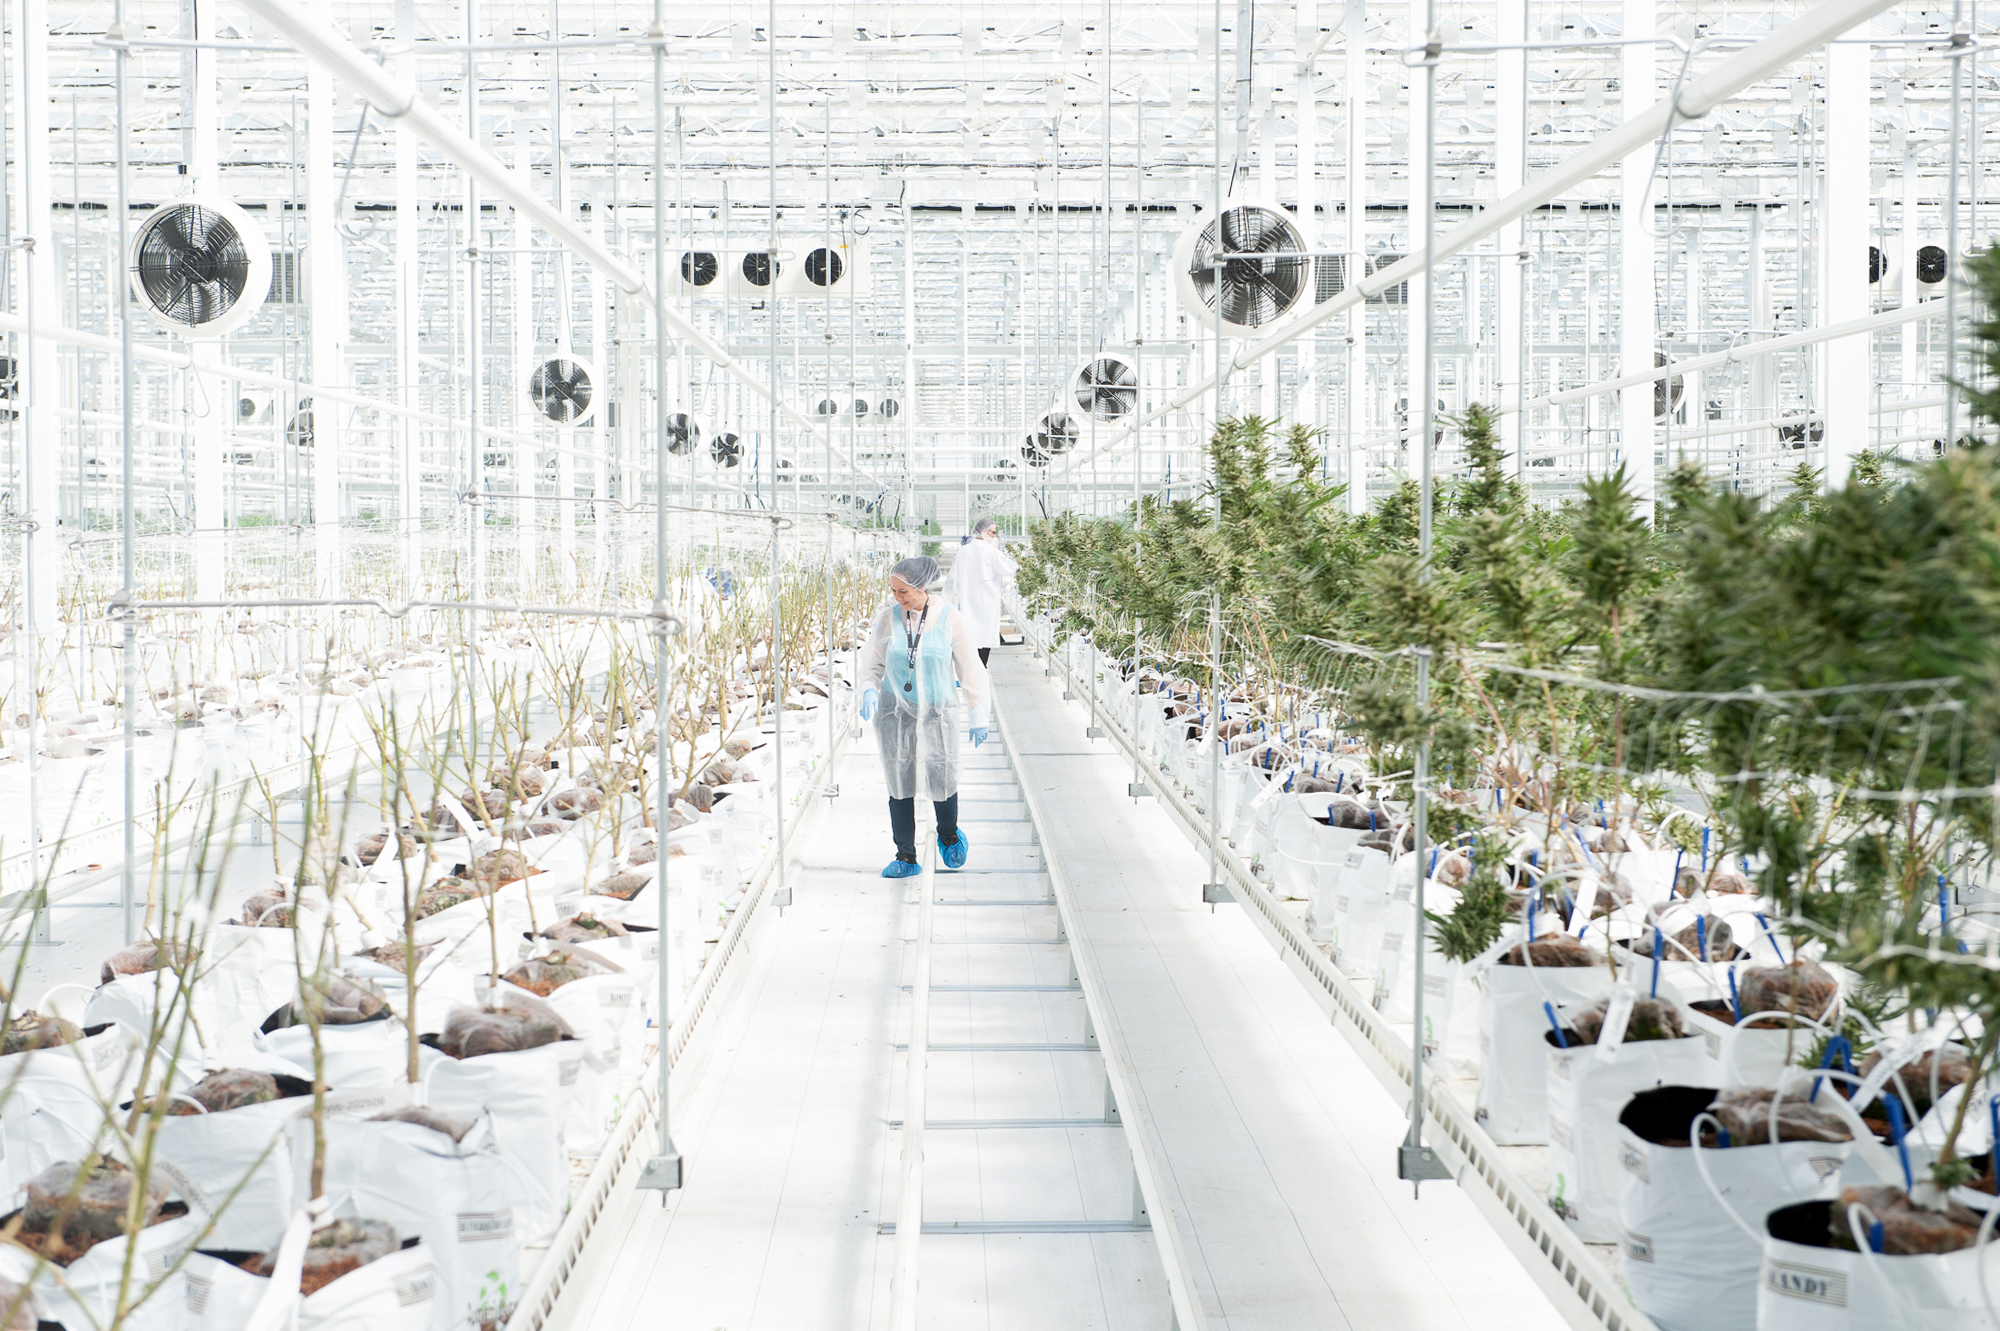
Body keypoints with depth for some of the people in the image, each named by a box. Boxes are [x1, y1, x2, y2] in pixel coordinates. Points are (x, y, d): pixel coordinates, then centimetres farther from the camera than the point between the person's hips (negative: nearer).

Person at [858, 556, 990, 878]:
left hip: (936, 712, -2)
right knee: (899, 782, 3)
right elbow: (873, 661, 10)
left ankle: (949, 835, 24)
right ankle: (905, 857, 14)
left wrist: (978, 717, 3)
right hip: (894, 710, 2)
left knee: (942, 777, -8)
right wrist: (869, 691, -10)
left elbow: (969, 669, 2)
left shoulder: (951, 621, -6)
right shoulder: (888, 617, -2)